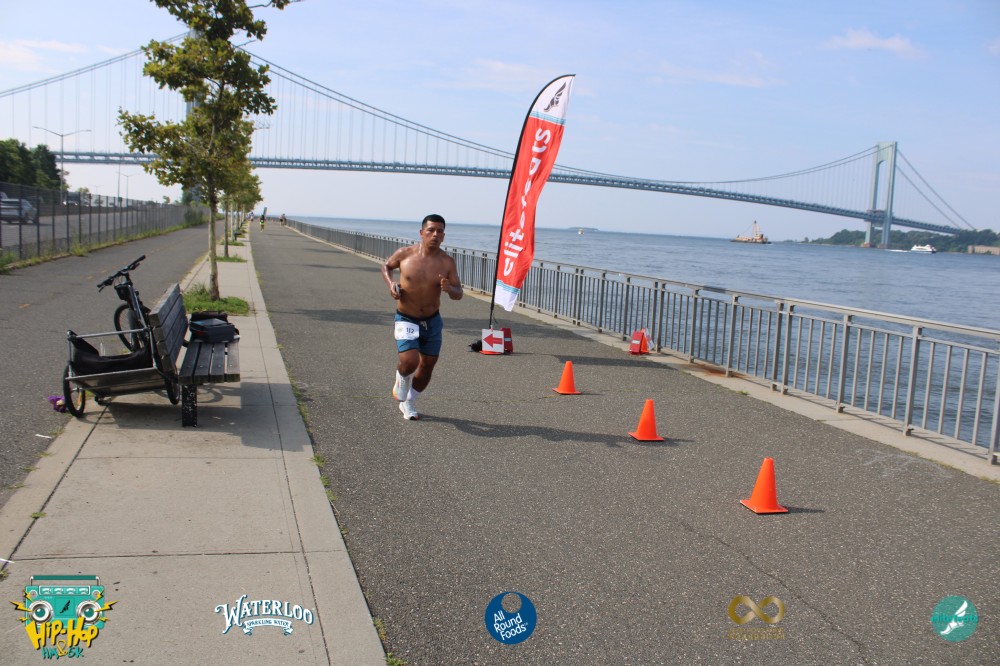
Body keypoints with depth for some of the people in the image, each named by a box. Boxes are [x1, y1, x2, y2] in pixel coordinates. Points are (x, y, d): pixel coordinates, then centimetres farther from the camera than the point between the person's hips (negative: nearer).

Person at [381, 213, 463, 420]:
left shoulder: (447, 262, -10)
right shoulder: (405, 254, -12)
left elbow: (458, 294, -7)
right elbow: (386, 266, 10)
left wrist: (449, 289, -29)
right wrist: (390, 283, -10)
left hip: (432, 320, 3)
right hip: (406, 320, -3)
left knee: (427, 366, 12)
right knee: (409, 361, -21)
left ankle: (408, 403, 35)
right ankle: (401, 380, 16)